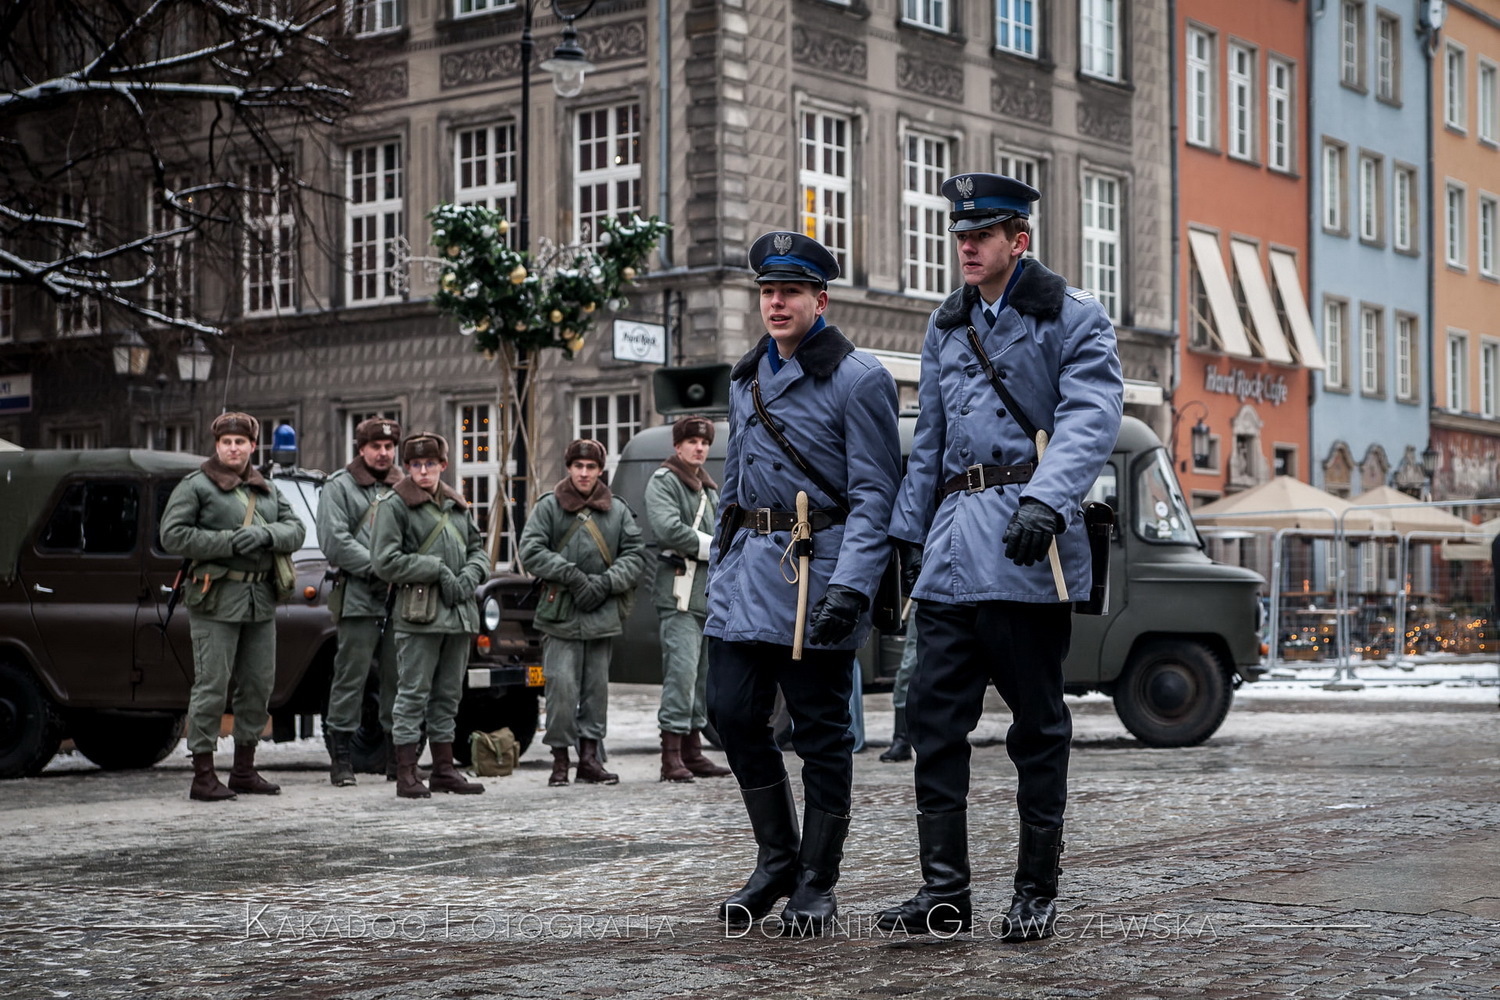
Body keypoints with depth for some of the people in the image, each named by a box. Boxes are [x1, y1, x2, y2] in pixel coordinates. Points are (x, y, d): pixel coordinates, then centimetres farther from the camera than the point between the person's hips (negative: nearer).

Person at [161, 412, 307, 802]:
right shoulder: (195, 486, -1)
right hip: (216, 597, -6)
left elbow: (296, 530, 9)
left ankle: (244, 770, 21)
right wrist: (228, 542, -16)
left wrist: (265, 534, -13)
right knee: (212, 686, -7)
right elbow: (172, 535, -10)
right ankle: (203, 776, -3)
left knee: (259, 685, 9)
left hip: (261, 599, 6)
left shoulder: (267, 490, 17)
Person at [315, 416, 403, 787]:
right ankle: (340, 757, 4)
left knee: (400, 676, 7)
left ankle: (398, 753, 15)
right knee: (351, 677, -2)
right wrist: (379, 568, -15)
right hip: (359, 598, -4)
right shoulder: (339, 487, 2)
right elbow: (334, 541, -9)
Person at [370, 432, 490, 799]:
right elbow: (385, 560, -11)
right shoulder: (394, 506, -3)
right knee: (412, 695, -5)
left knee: (448, 696, 12)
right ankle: (407, 775, -1)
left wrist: (469, 575, -2)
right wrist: (437, 570, -14)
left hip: (459, 613, 6)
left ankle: (444, 769, 20)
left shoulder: (457, 505, 16)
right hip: (418, 613, -6)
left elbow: (478, 548, 20)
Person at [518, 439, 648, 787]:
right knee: (563, 686, -8)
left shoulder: (618, 510, 10)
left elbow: (636, 555, 7)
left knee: (597, 686, 6)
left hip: (603, 613, 3)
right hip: (561, 614, -3)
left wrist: (606, 582, -8)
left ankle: (589, 757, 13)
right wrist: (571, 575, -12)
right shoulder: (548, 507, 3)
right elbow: (531, 551, -4)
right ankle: (560, 758, 2)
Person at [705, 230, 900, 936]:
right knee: (732, 712, 3)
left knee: (820, 729, 1)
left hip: (817, 571, -6)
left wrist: (851, 585, -21)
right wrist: (720, 571, 18)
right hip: (747, 567, 6)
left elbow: (873, 495, -11)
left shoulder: (858, 379, -6)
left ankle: (815, 884, 12)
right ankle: (776, 860, 20)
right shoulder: (746, 380, 15)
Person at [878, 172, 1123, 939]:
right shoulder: (945, 327, 19)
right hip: (953, 544, 6)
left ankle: (1036, 891, 11)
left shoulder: (1073, 320, 0)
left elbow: (1089, 419, -13)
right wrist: (909, 530, 17)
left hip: (1028, 541, -6)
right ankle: (945, 890, 5)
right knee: (934, 715, 0)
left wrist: (1046, 500, -28)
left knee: (1037, 723, 2)